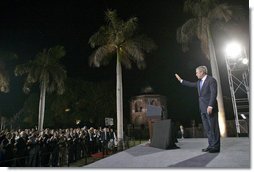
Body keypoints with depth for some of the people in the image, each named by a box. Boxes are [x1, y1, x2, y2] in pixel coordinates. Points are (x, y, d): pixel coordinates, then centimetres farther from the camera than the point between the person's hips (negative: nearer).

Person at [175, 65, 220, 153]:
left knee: (213, 127, -3)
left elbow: (214, 93, -15)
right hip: (203, 109, 8)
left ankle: (216, 147, 3)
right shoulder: (199, 82, 17)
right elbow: (191, 84, 32)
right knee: (207, 128, 9)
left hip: (210, 108, -8)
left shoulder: (211, 80, -7)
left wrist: (210, 106, -22)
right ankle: (211, 145, 16)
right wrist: (181, 80, 31)